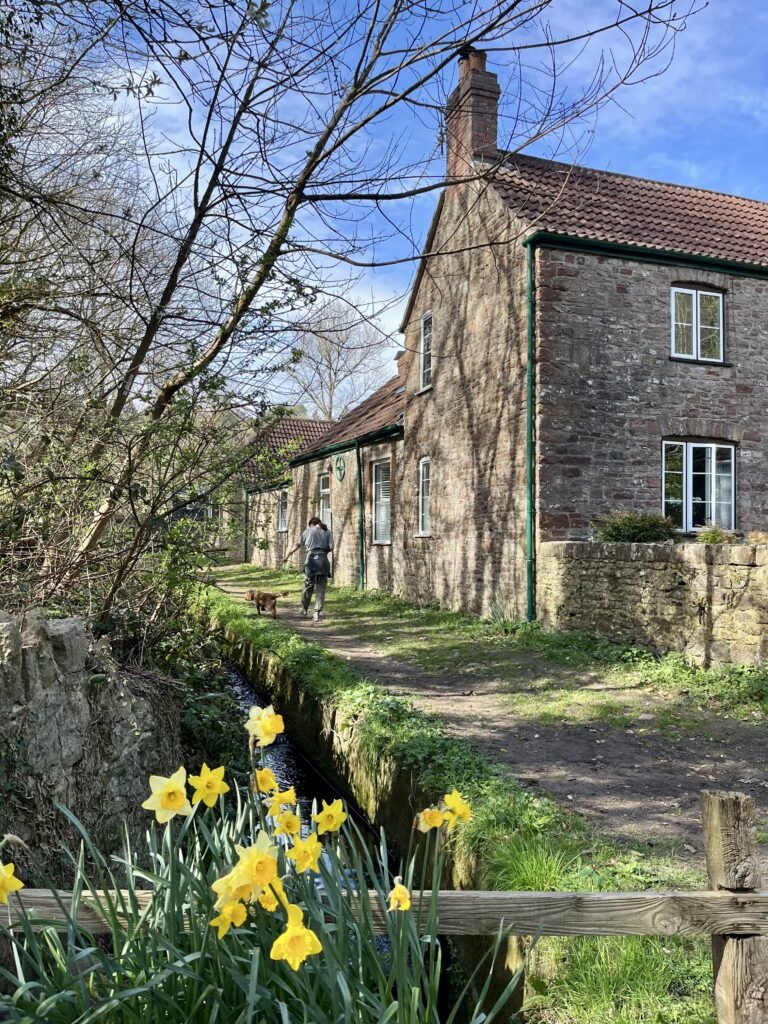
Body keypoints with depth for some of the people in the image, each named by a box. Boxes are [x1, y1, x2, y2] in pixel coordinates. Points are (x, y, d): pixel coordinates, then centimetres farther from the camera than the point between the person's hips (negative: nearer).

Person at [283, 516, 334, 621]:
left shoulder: (308, 531, 10)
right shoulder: (327, 532, 12)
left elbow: (298, 545, 11)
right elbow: (331, 547, 0)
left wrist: (287, 556, 18)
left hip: (311, 558, 0)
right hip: (323, 560, 0)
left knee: (308, 586, 13)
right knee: (321, 587, 3)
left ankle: (304, 610, 24)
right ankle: (317, 612, -3)